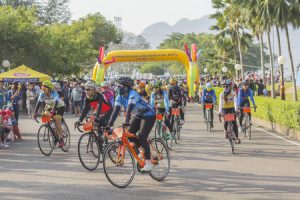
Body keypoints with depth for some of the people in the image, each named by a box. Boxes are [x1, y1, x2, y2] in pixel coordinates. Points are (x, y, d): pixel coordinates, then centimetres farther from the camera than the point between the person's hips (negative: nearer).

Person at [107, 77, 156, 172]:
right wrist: (109, 124, -22)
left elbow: (129, 109, -43)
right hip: (137, 115, 8)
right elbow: (116, 110, -14)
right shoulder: (120, 96, -7)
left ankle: (149, 163, -12)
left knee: (142, 138, -17)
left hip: (148, 115, -8)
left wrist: (126, 121, -55)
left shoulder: (133, 94, -29)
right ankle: (142, 152, 18)